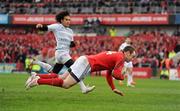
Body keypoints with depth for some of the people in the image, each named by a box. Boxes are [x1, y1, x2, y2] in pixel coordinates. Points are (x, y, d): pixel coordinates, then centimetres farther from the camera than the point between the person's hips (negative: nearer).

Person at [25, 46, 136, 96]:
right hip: (86, 64, -9)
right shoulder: (121, 58, -6)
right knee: (66, 84, -16)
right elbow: (116, 75, -17)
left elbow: (109, 74, 31)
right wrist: (123, 76, 6)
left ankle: (38, 77, 0)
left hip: (84, 60, 9)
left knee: (62, 79, 8)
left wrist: (114, 89, 26)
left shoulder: (115, 56, 23)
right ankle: (38, 81, -21)